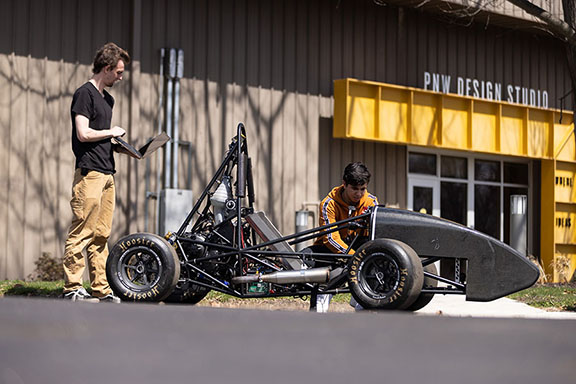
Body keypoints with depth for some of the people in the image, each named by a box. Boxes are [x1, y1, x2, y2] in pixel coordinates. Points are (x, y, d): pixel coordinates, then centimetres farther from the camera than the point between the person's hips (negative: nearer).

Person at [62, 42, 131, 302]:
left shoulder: (107, 99, 22)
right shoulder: (85, 93, -6)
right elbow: (83, 133, -15)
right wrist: (112, 132, -3)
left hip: (107, 173, 9)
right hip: (89, 173, -9)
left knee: (101, 234, 8)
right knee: (82, 233, -9)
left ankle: (101, 289, 10)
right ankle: (71, 288, -7)